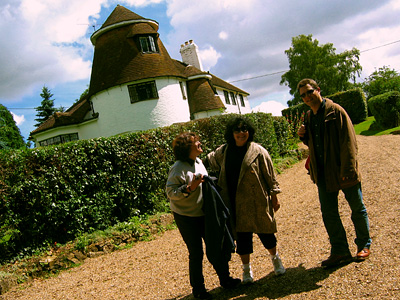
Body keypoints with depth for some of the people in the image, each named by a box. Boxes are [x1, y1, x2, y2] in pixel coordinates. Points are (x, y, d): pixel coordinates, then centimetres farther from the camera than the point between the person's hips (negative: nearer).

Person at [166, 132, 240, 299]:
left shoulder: (198, 162, 6)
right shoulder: (178, 168, -20)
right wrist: (190, 187, -31)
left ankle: (225, 279, 34)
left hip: (204, 214, 7)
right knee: (196, 254, 3)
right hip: (186, 218, -7)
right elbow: (170, 193, -23)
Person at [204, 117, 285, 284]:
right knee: (242, 235, 8)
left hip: (258, 202, -2)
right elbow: (208, 161, 23)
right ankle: (246, 269, 26)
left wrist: (274, 197, 0)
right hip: (236, 204, 3)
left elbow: (270, 176, -2)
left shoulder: (258, 152, -7)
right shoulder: (223, 152, 3)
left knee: (265, 232, 9)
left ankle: (275, 258, 38)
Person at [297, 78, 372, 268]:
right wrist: (304, 136, 0)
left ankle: (364, 245, 28)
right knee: (328, 213, 7)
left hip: (344, 172, -6)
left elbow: (348, 142, -15)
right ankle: (340, 252, 19)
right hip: (323, 174, 6)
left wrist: (348, 170, -21)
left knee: (357, 209, 10)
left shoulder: (335, 111, -10)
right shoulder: (309, 117, 11)